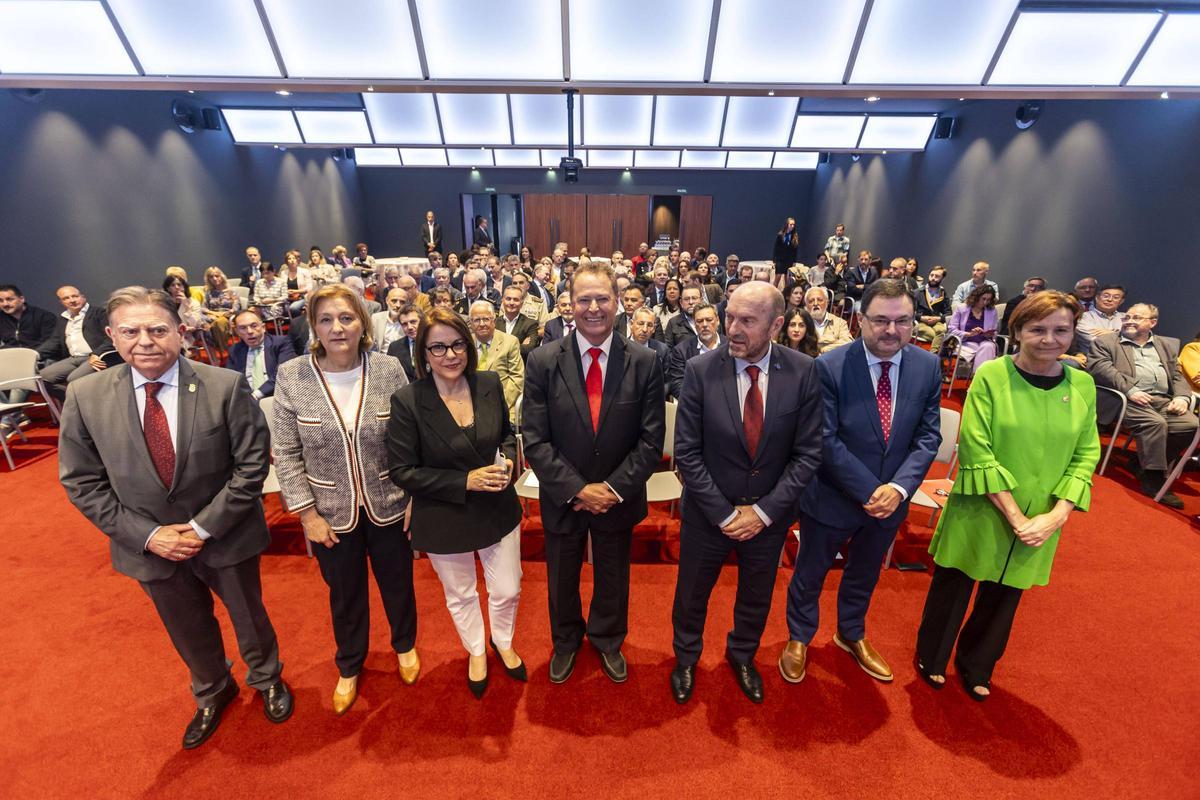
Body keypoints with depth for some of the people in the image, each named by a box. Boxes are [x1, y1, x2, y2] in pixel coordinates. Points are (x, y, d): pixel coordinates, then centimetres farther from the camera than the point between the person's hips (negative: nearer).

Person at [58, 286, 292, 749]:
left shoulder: (225, 387, -18)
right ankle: (212, 693, 55)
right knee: (188, 631, 25)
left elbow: (252, 464, -15)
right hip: (152, 547, 3)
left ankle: (267, 679, 51)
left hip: (226, 537, -2)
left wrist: (205, 526, -17)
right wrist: (147, 535, -13)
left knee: (249, 616, 20)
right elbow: (81, 482, -4)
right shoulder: (85, 396, -10)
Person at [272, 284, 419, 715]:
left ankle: (405, 645, 52)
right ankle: (349, 667, 50)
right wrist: (307, 513, -7)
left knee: (397, 583, 20)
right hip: (331, 514, 0)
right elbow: (286, 453, -5)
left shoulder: (389, 370, -12)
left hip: (388, 506, 0)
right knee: (345, 594, 22)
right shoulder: (291, 376, -10)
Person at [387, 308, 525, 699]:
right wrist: (465, 481, -23)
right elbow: (402, 471, -15)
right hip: (443, 517, -2)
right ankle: (476, 651, 55)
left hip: (498, 509, 2)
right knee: (460, 595, 23)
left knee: (507, 591, 17)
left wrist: (508, 460, -15)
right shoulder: (407, 401, -19)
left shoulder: (489, 384, -10)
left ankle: (502, 642, 52)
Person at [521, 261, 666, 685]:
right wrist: (577, 490, -18)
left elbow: (651, 440, -9)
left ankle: (608, 641, 55)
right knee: (561, 580, 23)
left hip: (618, 498, 1)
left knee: (612, 579, 24)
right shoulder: (542, 361, -13)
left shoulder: (644, 363, -11)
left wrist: (613, 488, -16)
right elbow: (535, 440, -13)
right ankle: (565, 642, 54)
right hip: (563, 499, 0)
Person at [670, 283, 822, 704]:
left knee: (756, 595, 25)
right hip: (708, 512, -1)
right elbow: (687, 452, -14)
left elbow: (808, 453, -8)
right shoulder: (700, 370, -17)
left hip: (769, 514, 2)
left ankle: (742, 654, 56)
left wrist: (764, 510, -13)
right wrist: (724, 513, -14)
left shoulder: (803, 372, -13)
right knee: (691, 594, 20)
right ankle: (685, 657, 51)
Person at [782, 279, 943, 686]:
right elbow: (825, 440, -20)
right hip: (833, 496, -4)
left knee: (865, 572, 26)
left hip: (889, 497, 5)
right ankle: (798, 638, 43)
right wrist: (869, 491, -21)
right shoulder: (829, 367, -20)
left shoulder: (928, 367, -5)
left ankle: (852, 635, 54)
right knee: (811, 572, 16)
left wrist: (898, 487, -17)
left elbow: (928, 437, -4)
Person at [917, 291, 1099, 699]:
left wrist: (1058, 514, -11)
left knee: (1003, 598, 19)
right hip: (980, 516, -3)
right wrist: (1014, 516, -18)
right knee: (953, 589, 14)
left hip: (1041, 525, 4)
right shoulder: (990, 376, -14)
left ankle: (975, 667, 43)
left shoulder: (1083, 385, -1)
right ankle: (932, 658, 38)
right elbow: (976, 451, -17)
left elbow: (1085, 455, 1)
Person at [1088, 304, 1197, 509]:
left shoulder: (1168, 344, 26)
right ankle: (1155, 479, -19)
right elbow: (1098, 367, -7)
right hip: (1128, 400, -5)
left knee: (1191, 424, -20)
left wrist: (1182, 397, -1)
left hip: (1164, 400, 6)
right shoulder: (1105, 341, 9)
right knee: (1155, 423, -29)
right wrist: (1130, 390, -18)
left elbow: (1178, 375, 20)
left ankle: (1148, 466, -3)